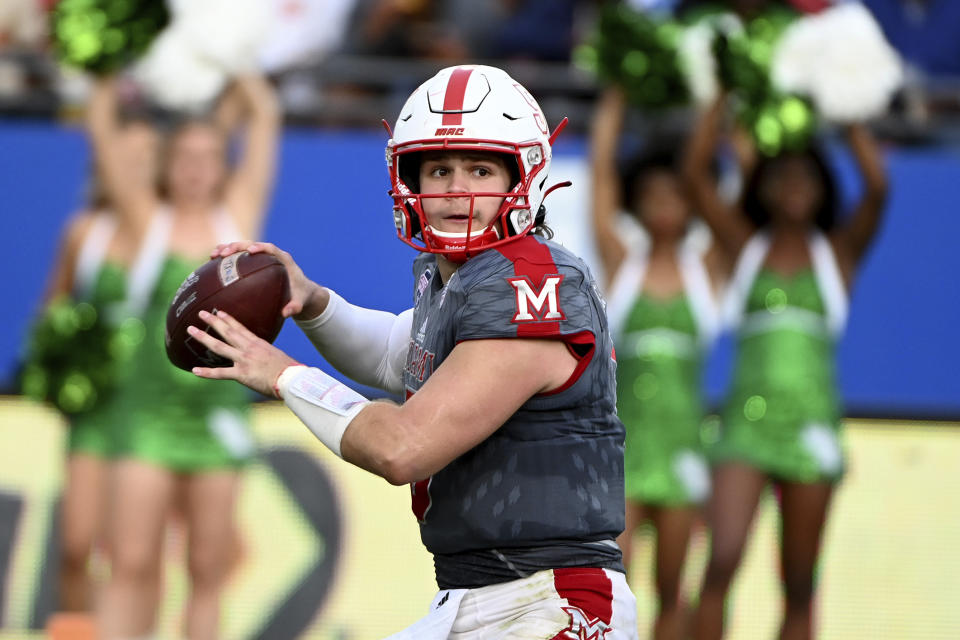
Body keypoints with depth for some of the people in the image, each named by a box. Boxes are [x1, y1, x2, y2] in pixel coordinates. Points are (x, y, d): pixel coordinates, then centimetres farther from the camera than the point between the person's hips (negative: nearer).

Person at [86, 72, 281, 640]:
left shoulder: (238, 216, 7)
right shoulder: (148, 220, 4)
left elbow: (266, 117, 7)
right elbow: (102, 132, -1)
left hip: (218, 418, 2)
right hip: (149, 416, -2)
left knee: (208, 571, 3)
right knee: (132, 564, -7)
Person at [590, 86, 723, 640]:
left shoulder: (707, 270, 6)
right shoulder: (621, 263, 5)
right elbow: (602, 169, 2)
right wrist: (617, 96, 5)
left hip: (680, 442, 1)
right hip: (622, 435, -1)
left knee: (670, 590, 5)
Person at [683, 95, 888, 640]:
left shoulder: (838, 252, 9)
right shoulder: (746, 245, 9)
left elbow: (877, 186, -7)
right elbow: (697, 170, -1)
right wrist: (726, 96, 0)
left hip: (811, 427, 1)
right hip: (747, 421, -1)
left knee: (799, 586, 4)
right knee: (722, 560, -18)